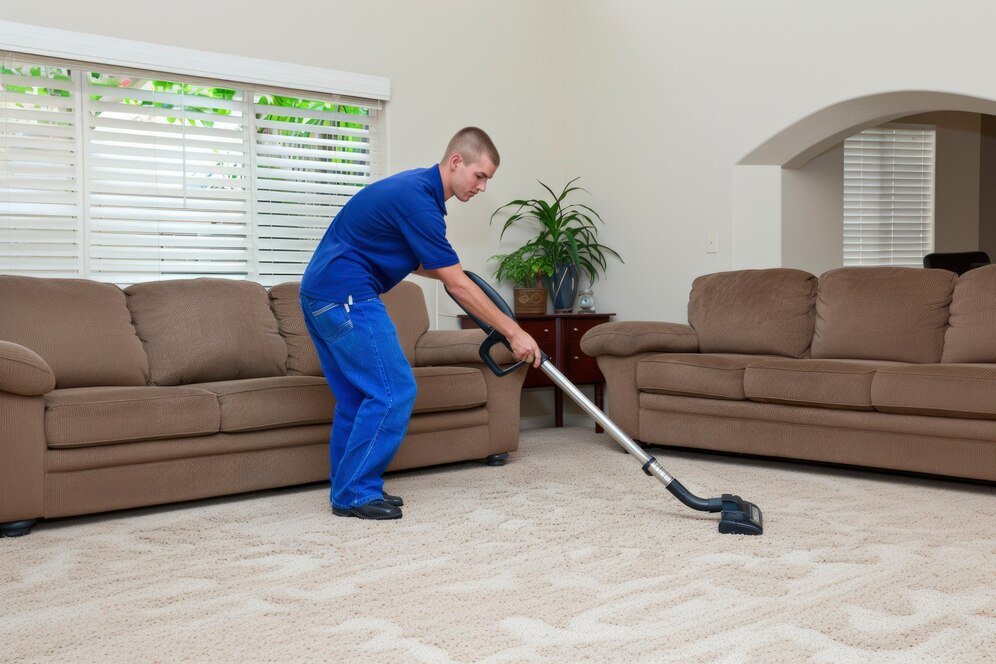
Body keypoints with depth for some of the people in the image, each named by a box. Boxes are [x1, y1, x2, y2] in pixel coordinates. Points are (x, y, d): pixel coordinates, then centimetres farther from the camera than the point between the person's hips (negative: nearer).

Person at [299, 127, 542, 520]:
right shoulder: (418, 200, -18)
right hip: (345, 297, -10)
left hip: (323, 296, 10)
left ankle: (349, 490, 18)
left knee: (358, 395, 13)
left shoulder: (417, 189, 14)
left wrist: (444, 271, 16)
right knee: (393, 390, -9)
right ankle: (356, 493, -2)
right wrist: (513, 332, -13)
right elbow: (457, 285, -17)